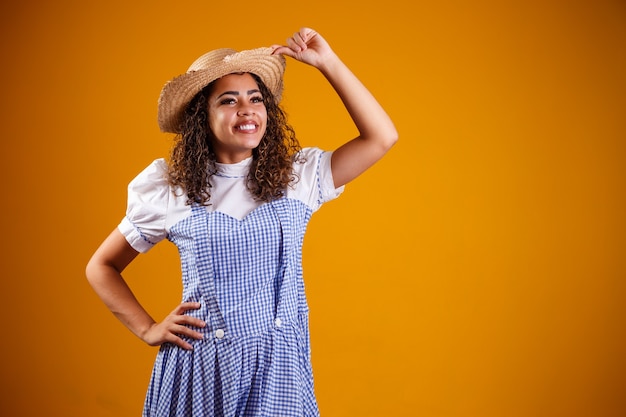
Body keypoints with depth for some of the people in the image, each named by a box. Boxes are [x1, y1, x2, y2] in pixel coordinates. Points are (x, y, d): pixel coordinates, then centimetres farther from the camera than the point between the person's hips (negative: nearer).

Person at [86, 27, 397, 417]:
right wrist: (148, 330, 1)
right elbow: (102, 267, 10)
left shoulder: (298, 177, 1)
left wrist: (328, 63, -8)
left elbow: (382, 138, -6)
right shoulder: (170, 191, -1)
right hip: (199, 367, -1)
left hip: (278, 368, 1)